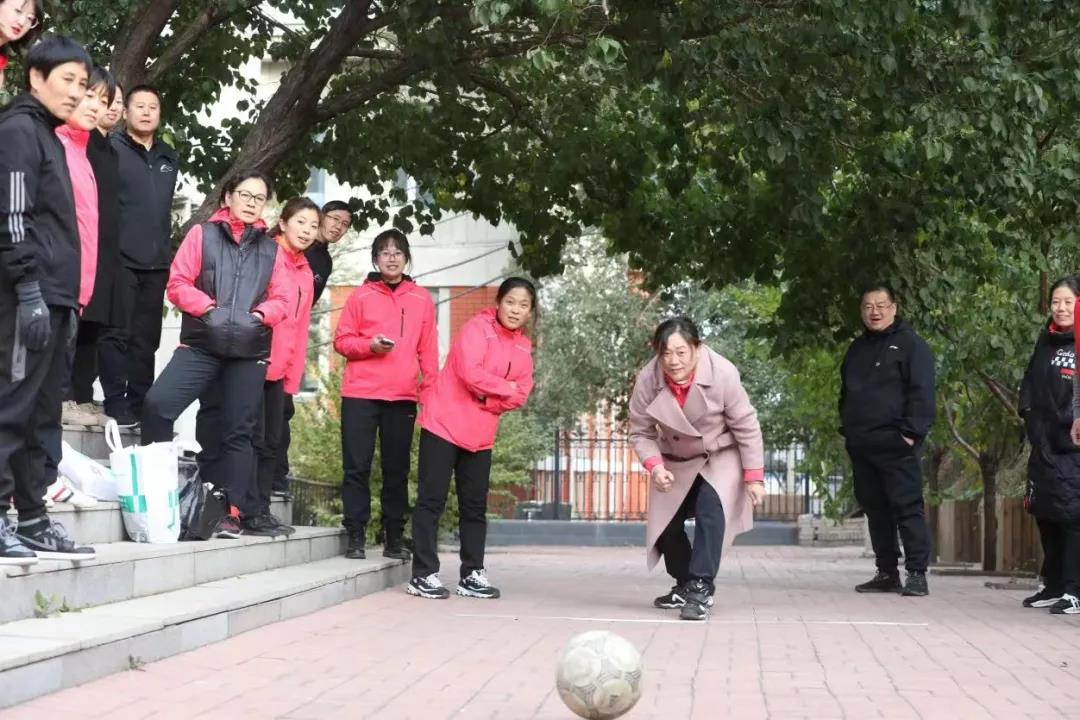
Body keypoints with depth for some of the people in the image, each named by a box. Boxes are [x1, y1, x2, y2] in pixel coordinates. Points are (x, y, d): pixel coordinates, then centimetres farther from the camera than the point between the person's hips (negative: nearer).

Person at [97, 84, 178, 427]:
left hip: (156, 262, 5)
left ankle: (139, 405, 12)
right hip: (120, 258, -5)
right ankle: (116, 405, 0)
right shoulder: (111, 149, -2)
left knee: (146, 338, 7)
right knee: (117, 333, -4)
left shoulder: (168, 157, 16)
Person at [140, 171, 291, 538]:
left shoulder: (270, 248, 13)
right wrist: (208, 307, -14)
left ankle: (236, 512, 10)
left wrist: (261, 314, -10)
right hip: (201, 345, -2)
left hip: (250, 352, 2)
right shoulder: (202, 234, 6)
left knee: (238, 432, 6)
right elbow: (178, 283, -1)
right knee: (157, 405, -20)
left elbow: (284, 297, 9)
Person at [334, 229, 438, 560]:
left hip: (403, 397, 1)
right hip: (360, 394, -1)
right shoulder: (360, 296, 4)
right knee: (357, 467, -1)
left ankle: (394, 538, 13)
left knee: (397, 469, 6)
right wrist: (369, 345, -14)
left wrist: (430, 390, 2)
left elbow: (428, 351, 8)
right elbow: (341, 341, 4)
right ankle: (355, 536, 4)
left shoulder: (422, 299, 9)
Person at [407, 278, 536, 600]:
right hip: (444, 424, -7)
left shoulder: (523, 347, 10)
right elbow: (471, 373, -23)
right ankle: (423, 574, -1)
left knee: (475, 505, 10)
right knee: (432, 499, -4)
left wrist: (487, 396, -14)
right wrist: (504, 388, -10)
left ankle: (472, 575, 17)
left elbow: (520, 394, 1)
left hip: (480, 435, 7)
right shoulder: (477, 327, -10)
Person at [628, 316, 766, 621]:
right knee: (665, 521, 5)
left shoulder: (723, 374, -31)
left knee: (710, 508, -26)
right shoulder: (648, 380, -26)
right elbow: (640, 432, -12)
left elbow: (746, 427, -18)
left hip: (720, 456, -3)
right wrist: (654, 466, -30)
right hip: (675, 460, 4)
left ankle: (701, 588, -24)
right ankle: (685, 585, 27)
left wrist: (754, 476, -16)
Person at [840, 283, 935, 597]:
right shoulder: (857, 349, 19)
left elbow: (921, 393, -9)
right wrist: (846, 428, 15)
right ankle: (886, 573, 14)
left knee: (908, 507, -8)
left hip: (895, 443, -7)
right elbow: (846, 392, 26)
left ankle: (917, 573, -8)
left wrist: (912, 432, -16)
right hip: (860, 445, 7)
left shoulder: (910, 344, -2)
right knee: (875, 509, 9)